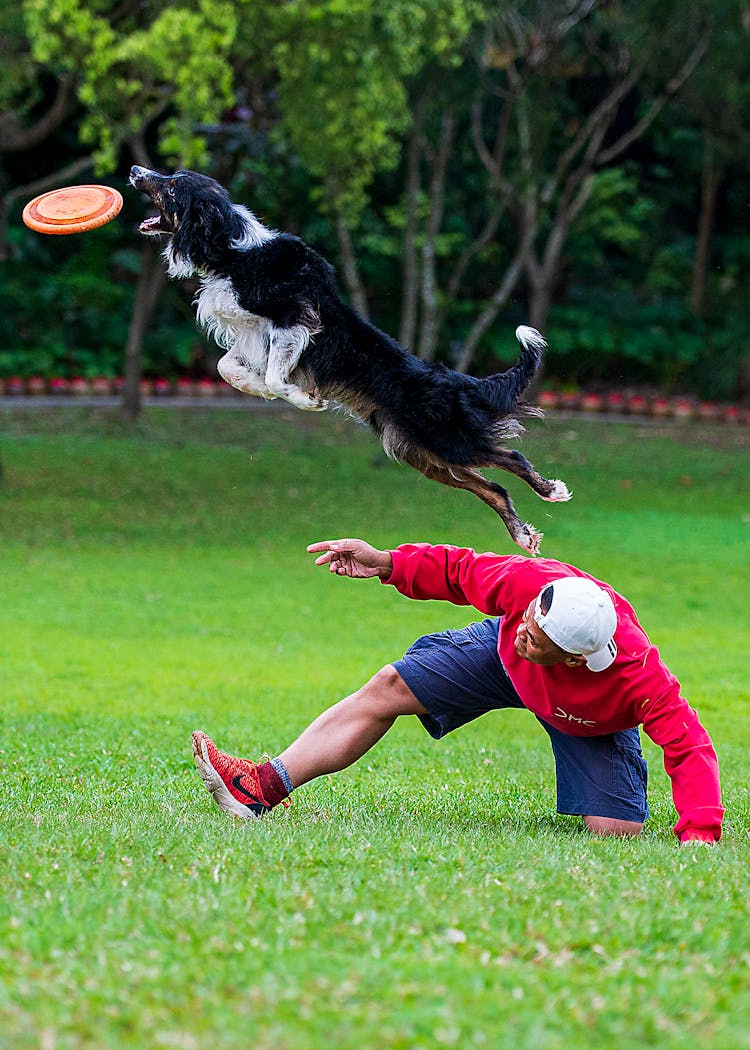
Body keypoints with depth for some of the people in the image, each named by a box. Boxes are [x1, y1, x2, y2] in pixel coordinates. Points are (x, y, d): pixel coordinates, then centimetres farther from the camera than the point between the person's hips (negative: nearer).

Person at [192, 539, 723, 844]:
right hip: (500, 657, 3)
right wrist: (388, 564, -21)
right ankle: (265, 788, -5)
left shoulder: (641, 679, -46)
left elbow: (690, 745, -43)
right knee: (389, 688, -6)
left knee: (616, 832, -19)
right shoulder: (530, 582, -39)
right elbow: (462, 571, -20)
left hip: (592, 724, -3)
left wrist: (699, 834, -53)